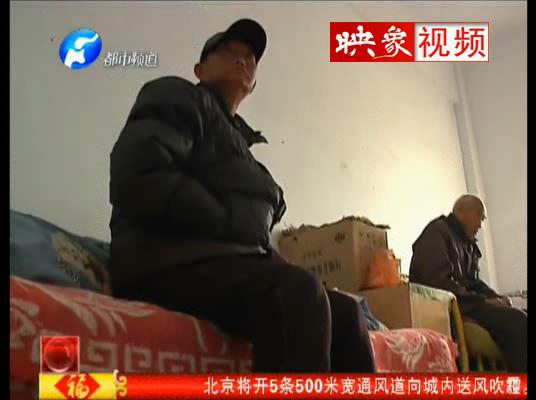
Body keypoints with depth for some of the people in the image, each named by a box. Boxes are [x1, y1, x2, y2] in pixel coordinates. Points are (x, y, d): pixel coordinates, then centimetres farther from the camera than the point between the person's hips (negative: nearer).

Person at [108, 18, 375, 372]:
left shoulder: (238, 136, 29)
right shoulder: (178, 97, 6)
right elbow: (138, 179, -14)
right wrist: (231, 224, -9)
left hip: (229, 262, 8)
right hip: (170, 258, -8)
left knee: (345, 313, -7)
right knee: (298, 291, -31)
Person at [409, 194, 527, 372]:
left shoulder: (466, 242, 20)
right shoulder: (437, 233, -8)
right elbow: (440, 283, -19)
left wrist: (496, 298, 2)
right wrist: (483, 301, -16)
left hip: (464, 304, 9)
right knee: (515, 320, -24)